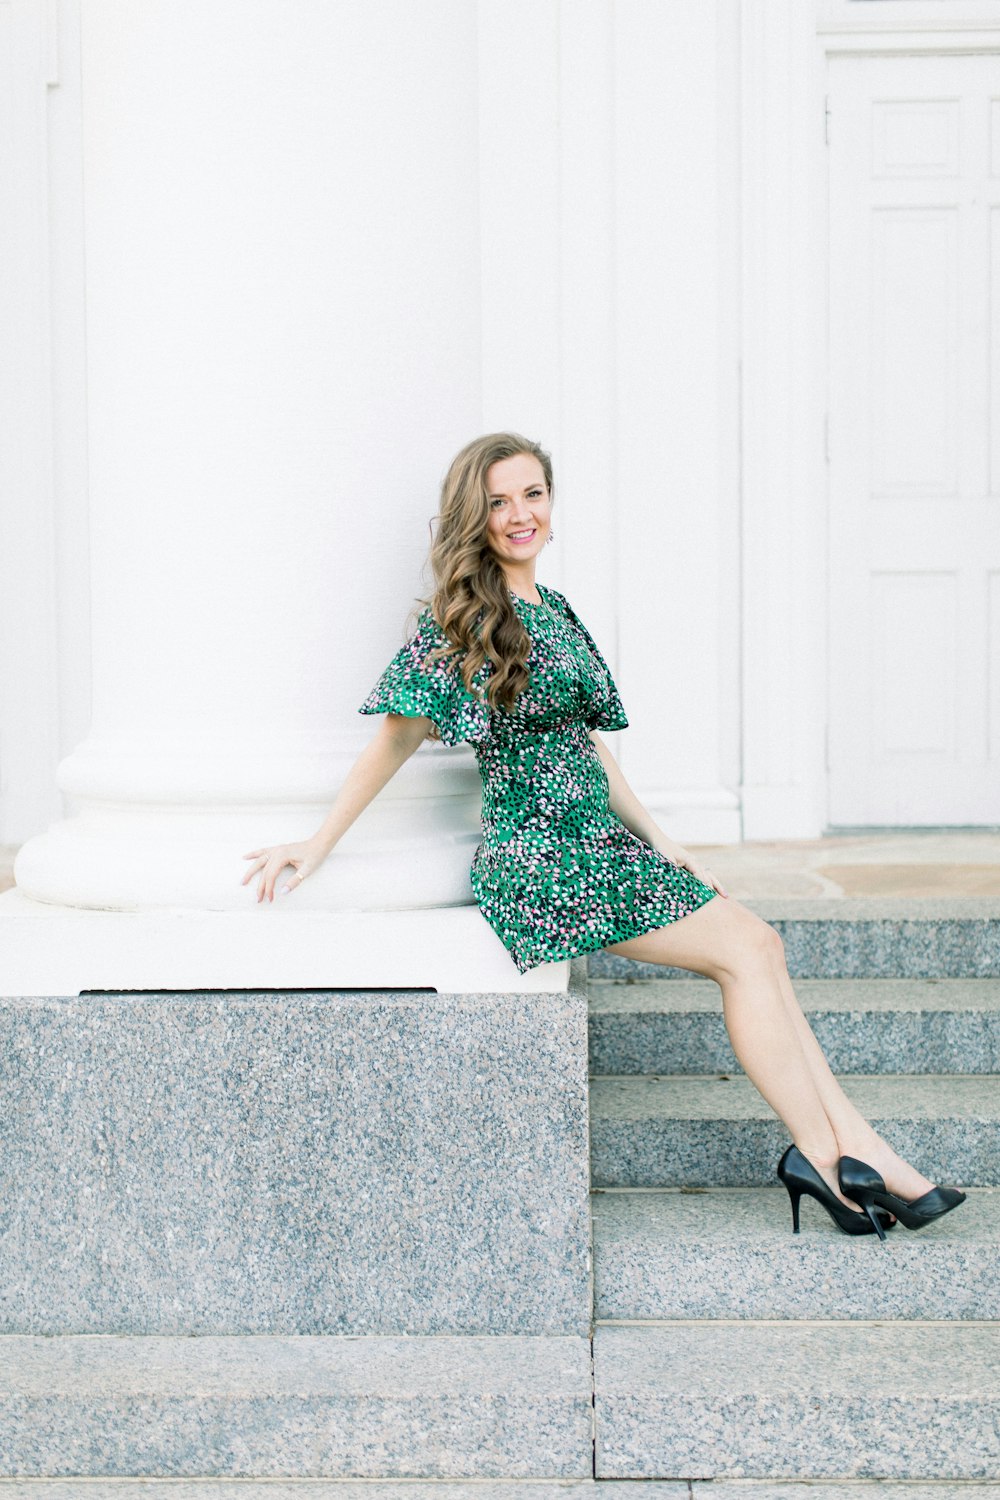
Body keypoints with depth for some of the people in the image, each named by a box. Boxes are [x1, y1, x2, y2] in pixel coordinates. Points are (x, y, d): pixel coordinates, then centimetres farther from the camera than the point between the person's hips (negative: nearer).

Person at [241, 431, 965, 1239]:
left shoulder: (556, 612, 15)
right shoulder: (459, 622, -9)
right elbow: (396, 739, -7)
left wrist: (660, 841, 17)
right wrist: (318, 847, -7)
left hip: (598, 840, 7)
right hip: (538, 859, -7)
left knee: (758, 944, -4)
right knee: (745, 946, -11)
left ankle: (857, 1142, -3)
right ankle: (824, 1156, -3)